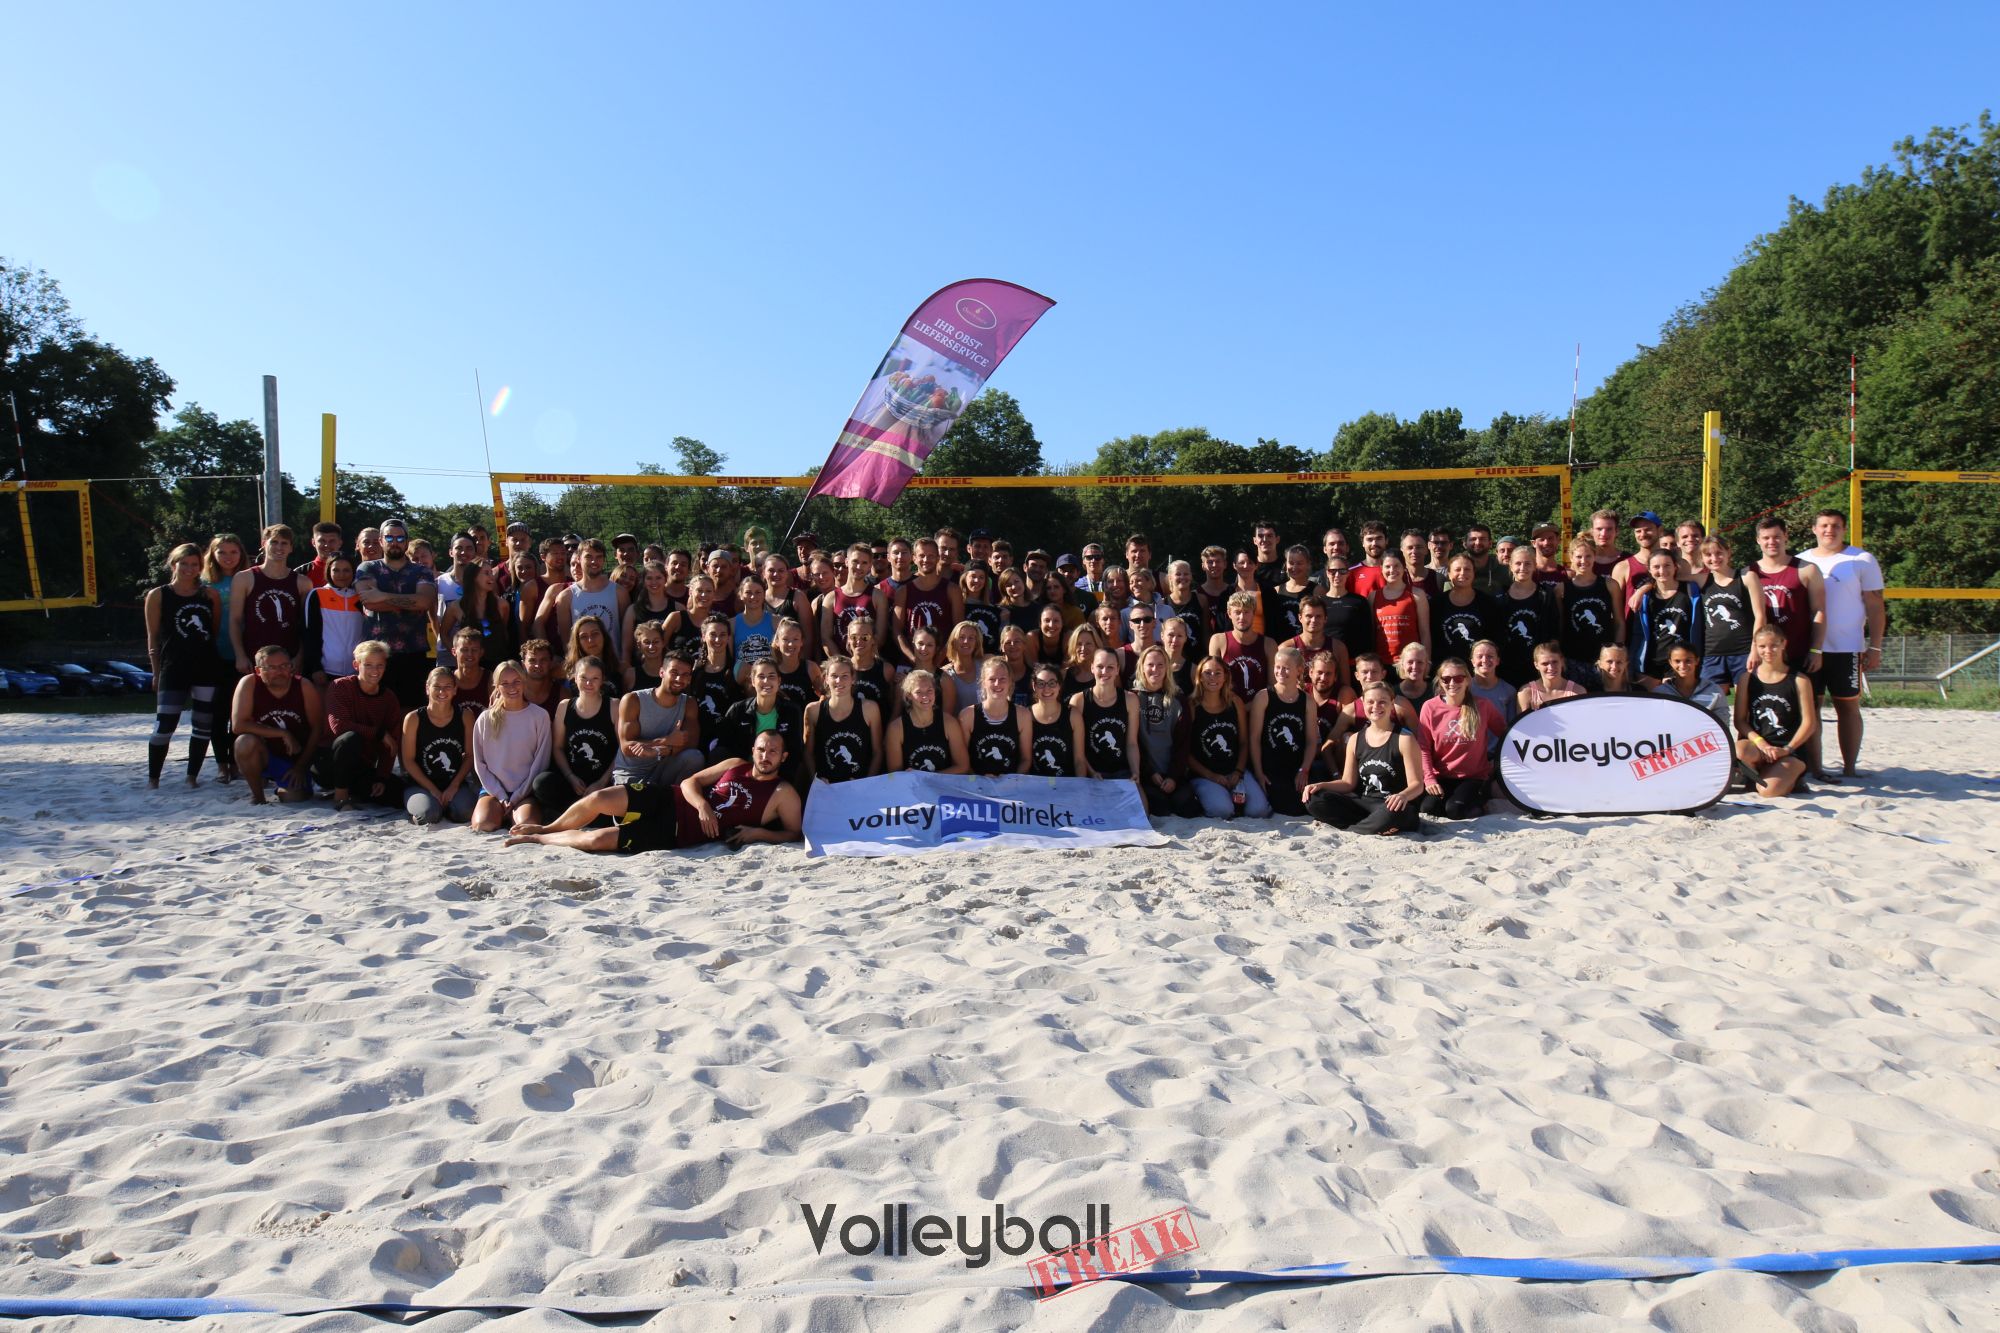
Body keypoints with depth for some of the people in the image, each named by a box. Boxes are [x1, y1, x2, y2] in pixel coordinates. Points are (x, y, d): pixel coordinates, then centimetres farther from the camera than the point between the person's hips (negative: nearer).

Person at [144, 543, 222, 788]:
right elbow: (153, 637, 4)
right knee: (164, 726, -5)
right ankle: (152, 779, 7)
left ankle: (192, 776, 18)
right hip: (174, 669, -3)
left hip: (207, 668, 3)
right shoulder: (157, 596, 4)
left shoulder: (210, 595, 10)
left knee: (204, 726, 7)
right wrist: (157, 671, 0)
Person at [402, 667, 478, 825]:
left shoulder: (464, 717, 1)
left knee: (464, 812, -29)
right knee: (429, 814, -32)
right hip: (420, 785, -2)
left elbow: (469, 756, 2)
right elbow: (408, 760, -4)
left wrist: (454, 785, -10)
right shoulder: (414, 718, -5)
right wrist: (433, 790, -10)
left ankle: (442, 805, 4)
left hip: (454, 784, 2)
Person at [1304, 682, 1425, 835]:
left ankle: (1347, 829, -15)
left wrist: (1403, 796, -33)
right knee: (1314, 800, -15)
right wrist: (1321, 786, -6)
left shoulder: (1404, 739, -4)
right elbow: (1348, 783, 13)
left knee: (1392, 814, -42)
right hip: (1363, 803, 5)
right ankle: (1374, 826, -17)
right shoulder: (1355, 740, 11)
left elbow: (1416, 784, -9)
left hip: (1392, 806, -5)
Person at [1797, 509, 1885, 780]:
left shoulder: (1861, 560, 3)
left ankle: (1849, 769, 8)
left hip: (1847, 649, -2)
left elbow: (1875, 606, 1)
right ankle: (1814, 767, 7)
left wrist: (1875, 647, -6)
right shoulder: (1802, 561, 11)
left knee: (1848, 706, 3)